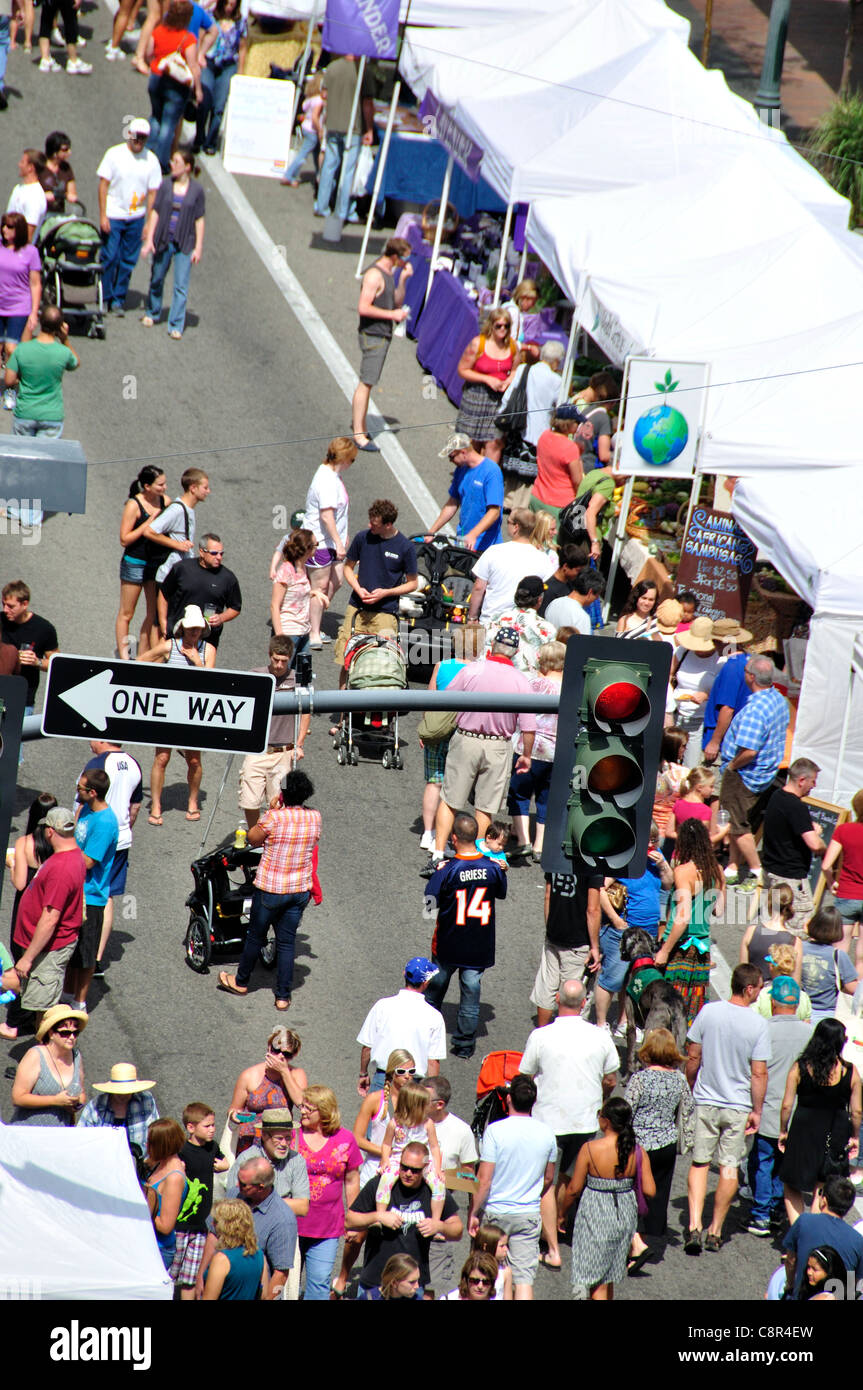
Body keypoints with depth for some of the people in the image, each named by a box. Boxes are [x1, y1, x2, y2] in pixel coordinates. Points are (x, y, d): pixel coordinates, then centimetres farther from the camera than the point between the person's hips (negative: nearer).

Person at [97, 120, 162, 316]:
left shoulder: (151, 159, 0)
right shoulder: (114, 154, -6)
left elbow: (152, 192, 3)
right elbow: (103, 184, -4)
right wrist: (103, 215, -9)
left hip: (136, 217, 2)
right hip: (113, 216, -2)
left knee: (128, 261, 5)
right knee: (110, 258, -3)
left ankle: (119, 299, 16)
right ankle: (105, 299, 11)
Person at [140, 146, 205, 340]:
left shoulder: (196, 191, -4)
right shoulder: (165, 186, -2)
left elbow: (199, 220, 0)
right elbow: (155, 213, 1)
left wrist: (198, 248, -3)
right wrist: (149, 240, -3)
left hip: (184, 244, -2)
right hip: (163, 241, 2)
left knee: (181, 287, -5)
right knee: (157, 280, 17)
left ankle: (176, 326, -1)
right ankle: (152, 313, 38)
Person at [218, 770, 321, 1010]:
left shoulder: (275, 818, -20)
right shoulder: (315, 817, -6)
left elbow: (253, 839, -6)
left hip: (270, 889, -4)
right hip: (300, 890, 4)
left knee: (255, 936, 16)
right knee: (287, 942, 11)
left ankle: (241, 982, 34)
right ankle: (283, 996, 13)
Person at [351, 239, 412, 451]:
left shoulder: (389, 273, 12)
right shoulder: (374, 275, -19)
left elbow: (397, 302, 16)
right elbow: (363, 308, -23)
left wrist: (403, 280, 2)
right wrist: (392, 315, -19)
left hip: (383, 335, 10)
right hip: (372, 335, -10)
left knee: (368, 382, 18)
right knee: (366, 383, -9)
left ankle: (358, 422, 29)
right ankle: (358, 434, -9)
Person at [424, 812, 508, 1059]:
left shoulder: (446, 871, -21)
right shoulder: (493, 868, -13)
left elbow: (430, 901, -13)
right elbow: (501, 895, 5)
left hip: (448, 943, -1)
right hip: (480, 945, 1)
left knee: (436, 987, 19)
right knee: (471, 991, 10)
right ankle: (465, 1043, 13)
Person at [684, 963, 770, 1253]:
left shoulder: (709, 1012, -8)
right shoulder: (758, 1025, -14)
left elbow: (692, 1057, -1)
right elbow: (759, 1073, -12)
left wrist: (691, 1088, 16)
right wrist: (757, 1111, -2)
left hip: (706, 1101, 2)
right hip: (739, 1105, -2)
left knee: (700, 1164, 9)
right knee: (729, 1168, 10)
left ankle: (694, 1226, -5)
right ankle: (715, 1231, 15)